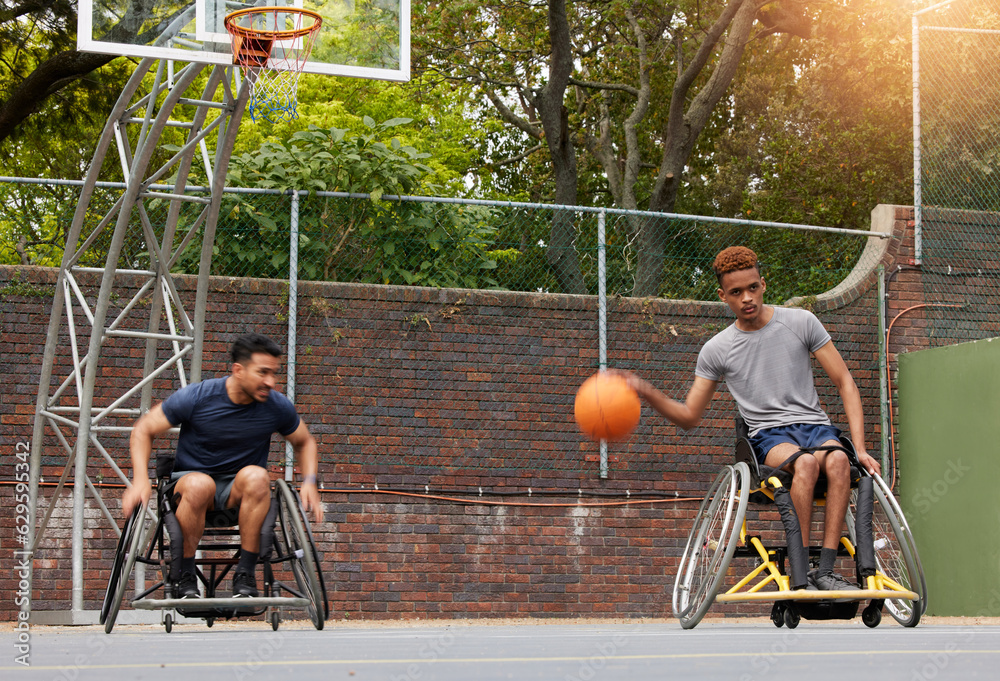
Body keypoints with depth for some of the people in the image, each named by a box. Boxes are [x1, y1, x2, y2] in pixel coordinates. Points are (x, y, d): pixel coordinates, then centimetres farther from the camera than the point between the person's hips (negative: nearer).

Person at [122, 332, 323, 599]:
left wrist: (309, 482, -5)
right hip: (192, 476, -2)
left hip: (239, 491, 2)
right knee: (199, 485, -38)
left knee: (256, 476, -34)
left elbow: (304, 442, 14)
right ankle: (185, 577, -20)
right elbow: (143, 430, -4)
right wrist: (140, 481, -18)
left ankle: (245, 575, -25)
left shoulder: (278, 407, -6)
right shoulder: (196, 397, -13)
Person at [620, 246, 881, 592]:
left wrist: (859, 448, -5)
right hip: (768, 436, -1)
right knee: (805, 462, -37)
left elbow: (845, 382, 7)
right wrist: (647, 392, -7)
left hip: (815, 425, 1)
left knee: (837, 460, -36)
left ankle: (825, 570, -36)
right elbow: (689, 417, 12)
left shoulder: (800, 322, 6)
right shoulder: (716, 349, 8)